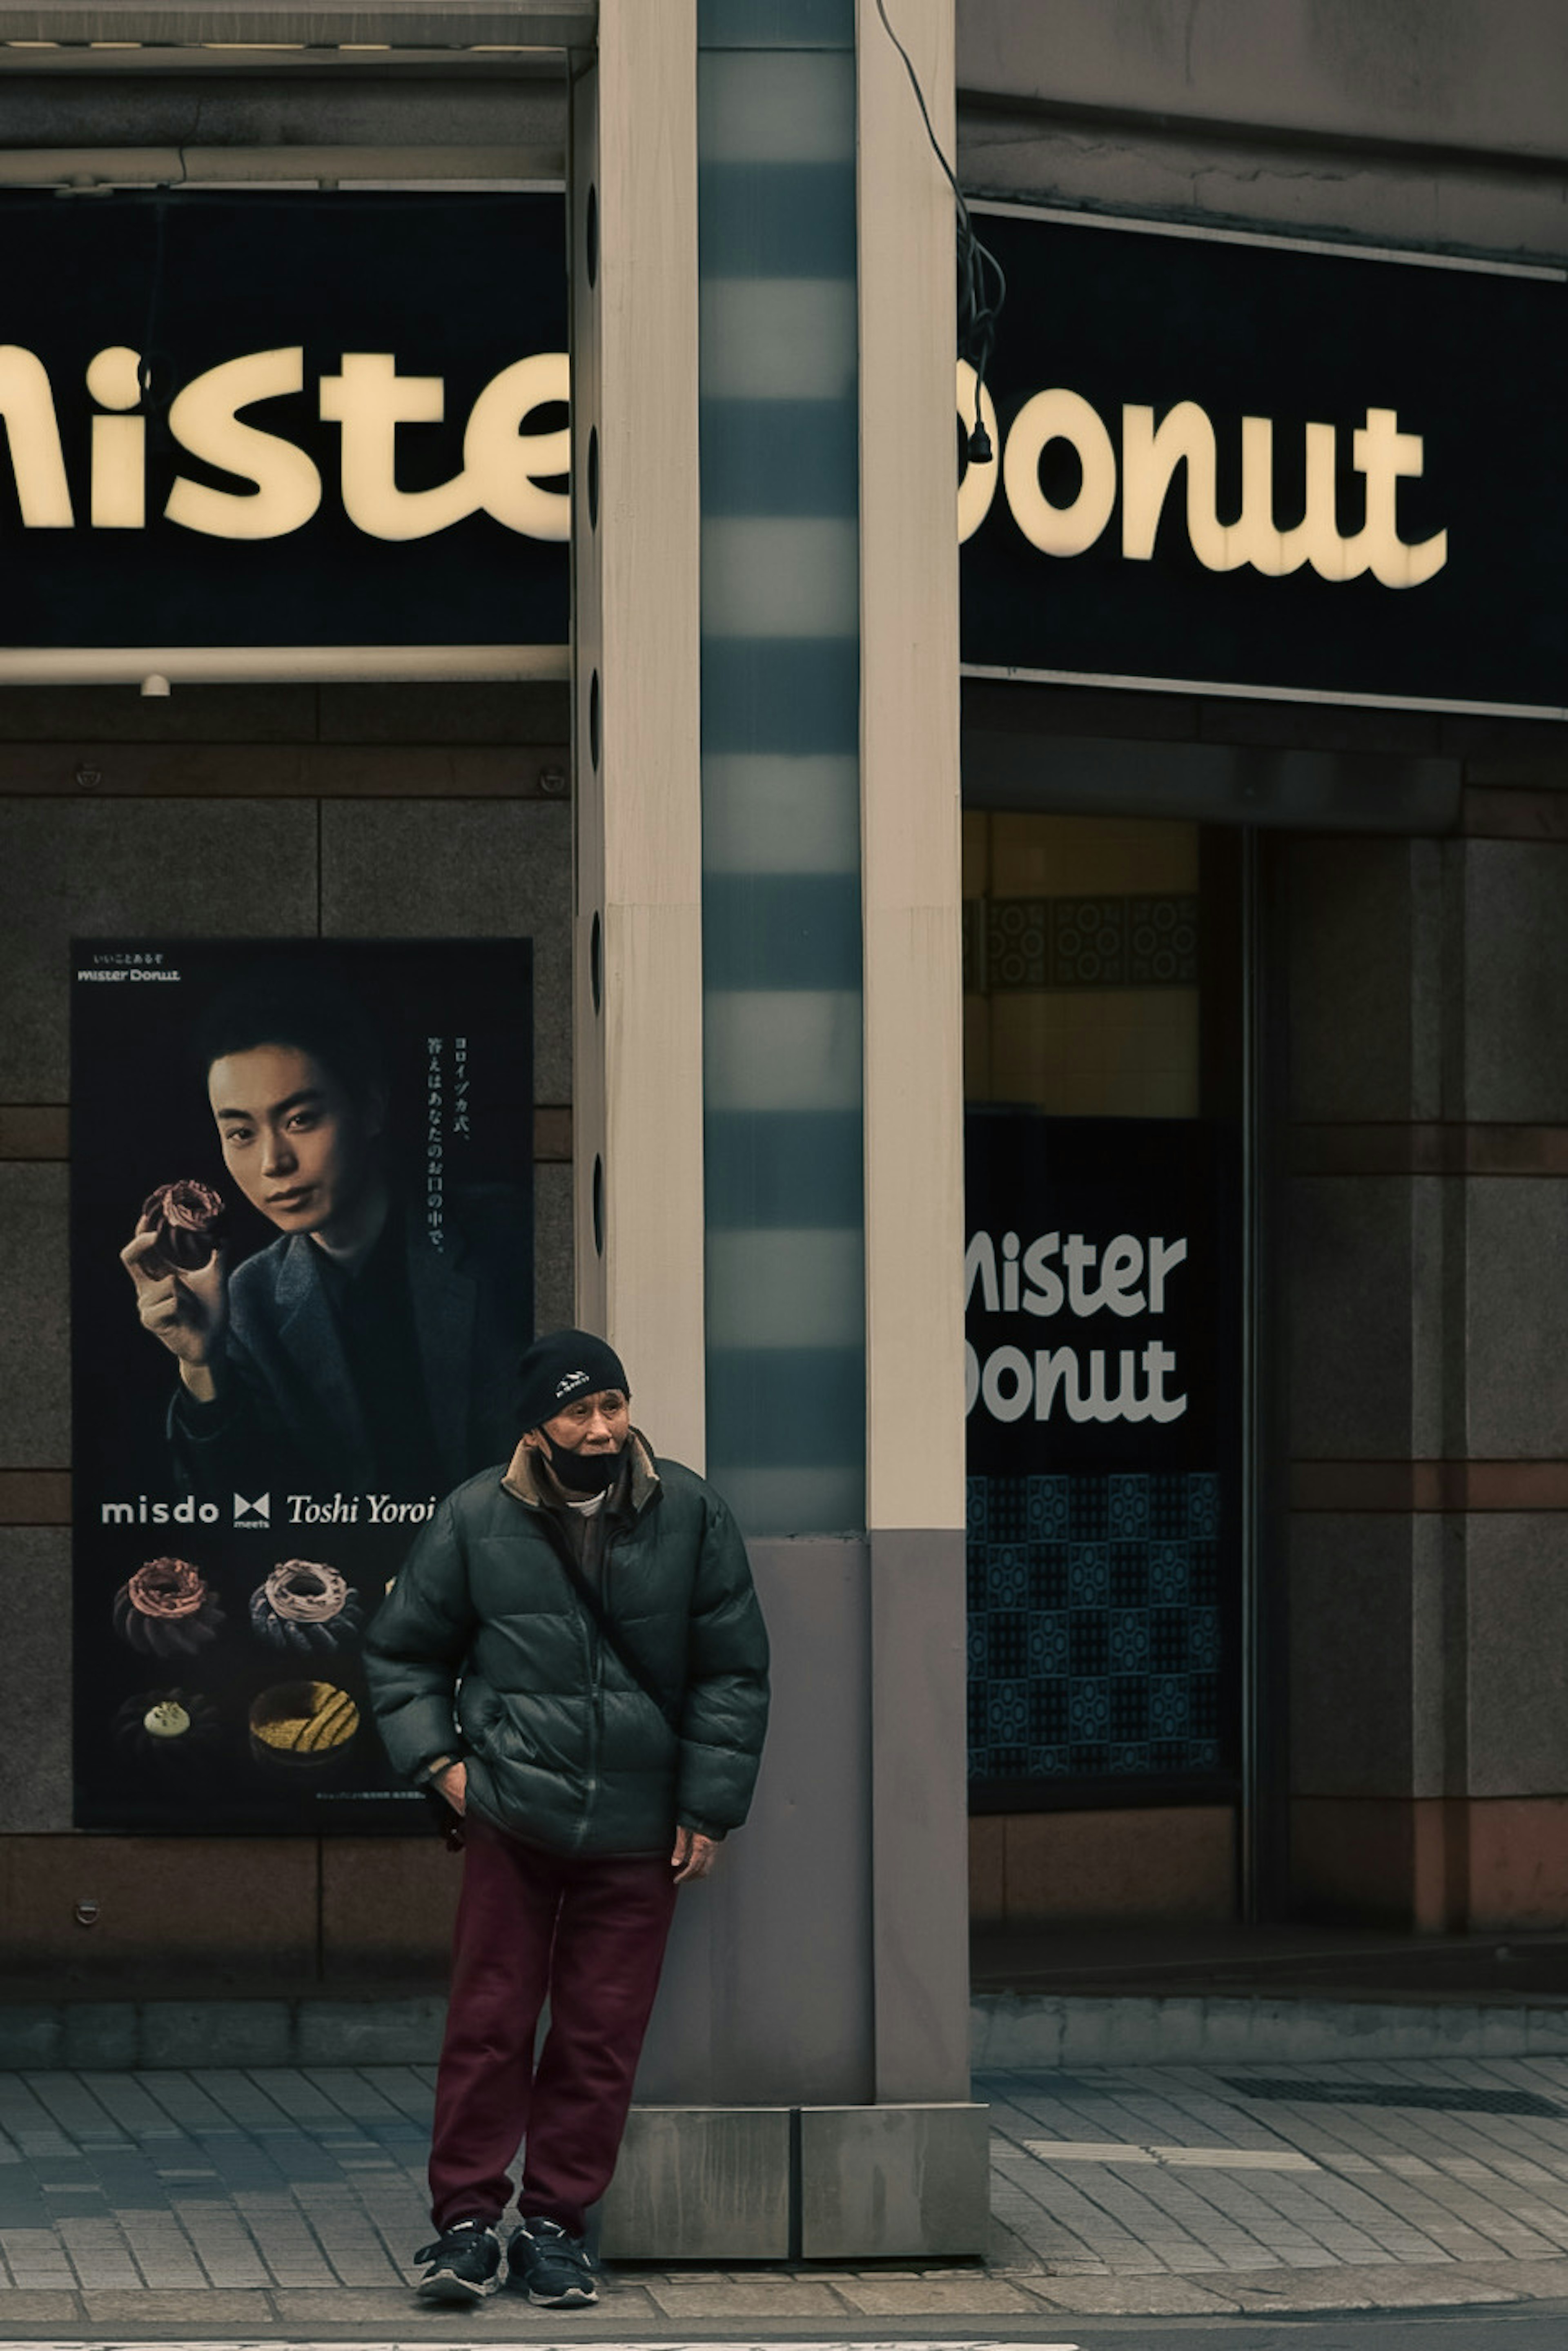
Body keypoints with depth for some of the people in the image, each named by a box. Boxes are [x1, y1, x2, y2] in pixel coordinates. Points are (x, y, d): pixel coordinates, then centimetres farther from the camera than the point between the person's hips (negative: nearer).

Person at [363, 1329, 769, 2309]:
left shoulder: (691, 1515, 0)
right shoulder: (479, 1519, -1)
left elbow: (734, 1673, 5)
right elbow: (402, 1650, 12)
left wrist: (708, 1810, 1)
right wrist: (438, 1758, 0)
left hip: (637, 1827, 1)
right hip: (511, 1815, -1)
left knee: (602, 2035, 3)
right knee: (489, 2021, -1)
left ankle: (556, 2225, 13)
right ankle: (468, 2219, 7)